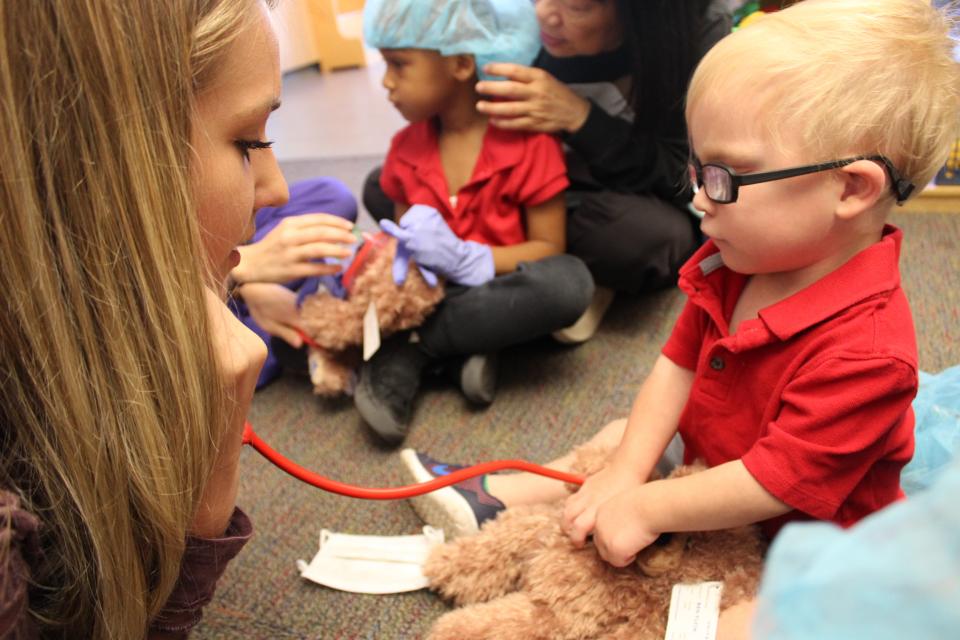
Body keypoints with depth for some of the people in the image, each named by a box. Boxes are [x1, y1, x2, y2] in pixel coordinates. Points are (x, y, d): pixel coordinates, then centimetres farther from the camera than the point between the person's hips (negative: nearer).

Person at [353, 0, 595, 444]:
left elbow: (550, 248, -11)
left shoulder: (527, 141, -12)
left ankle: (411, 344, -23)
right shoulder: (405, 148, 3)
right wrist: (398, 260, -16)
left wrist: (464, 259, -25)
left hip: (499, 294, -3)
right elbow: (403, 237, 10)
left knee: (569, 283, -37)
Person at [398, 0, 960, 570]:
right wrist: (626, 473, -15)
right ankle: (491, 502, 22)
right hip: (703, 462, 8)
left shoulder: (865, 350, -37)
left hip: (791, 545, -7)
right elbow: (678, 367, -5)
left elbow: (775, 482, -34)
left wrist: (645, 508, -28)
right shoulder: (730, 265, -11)